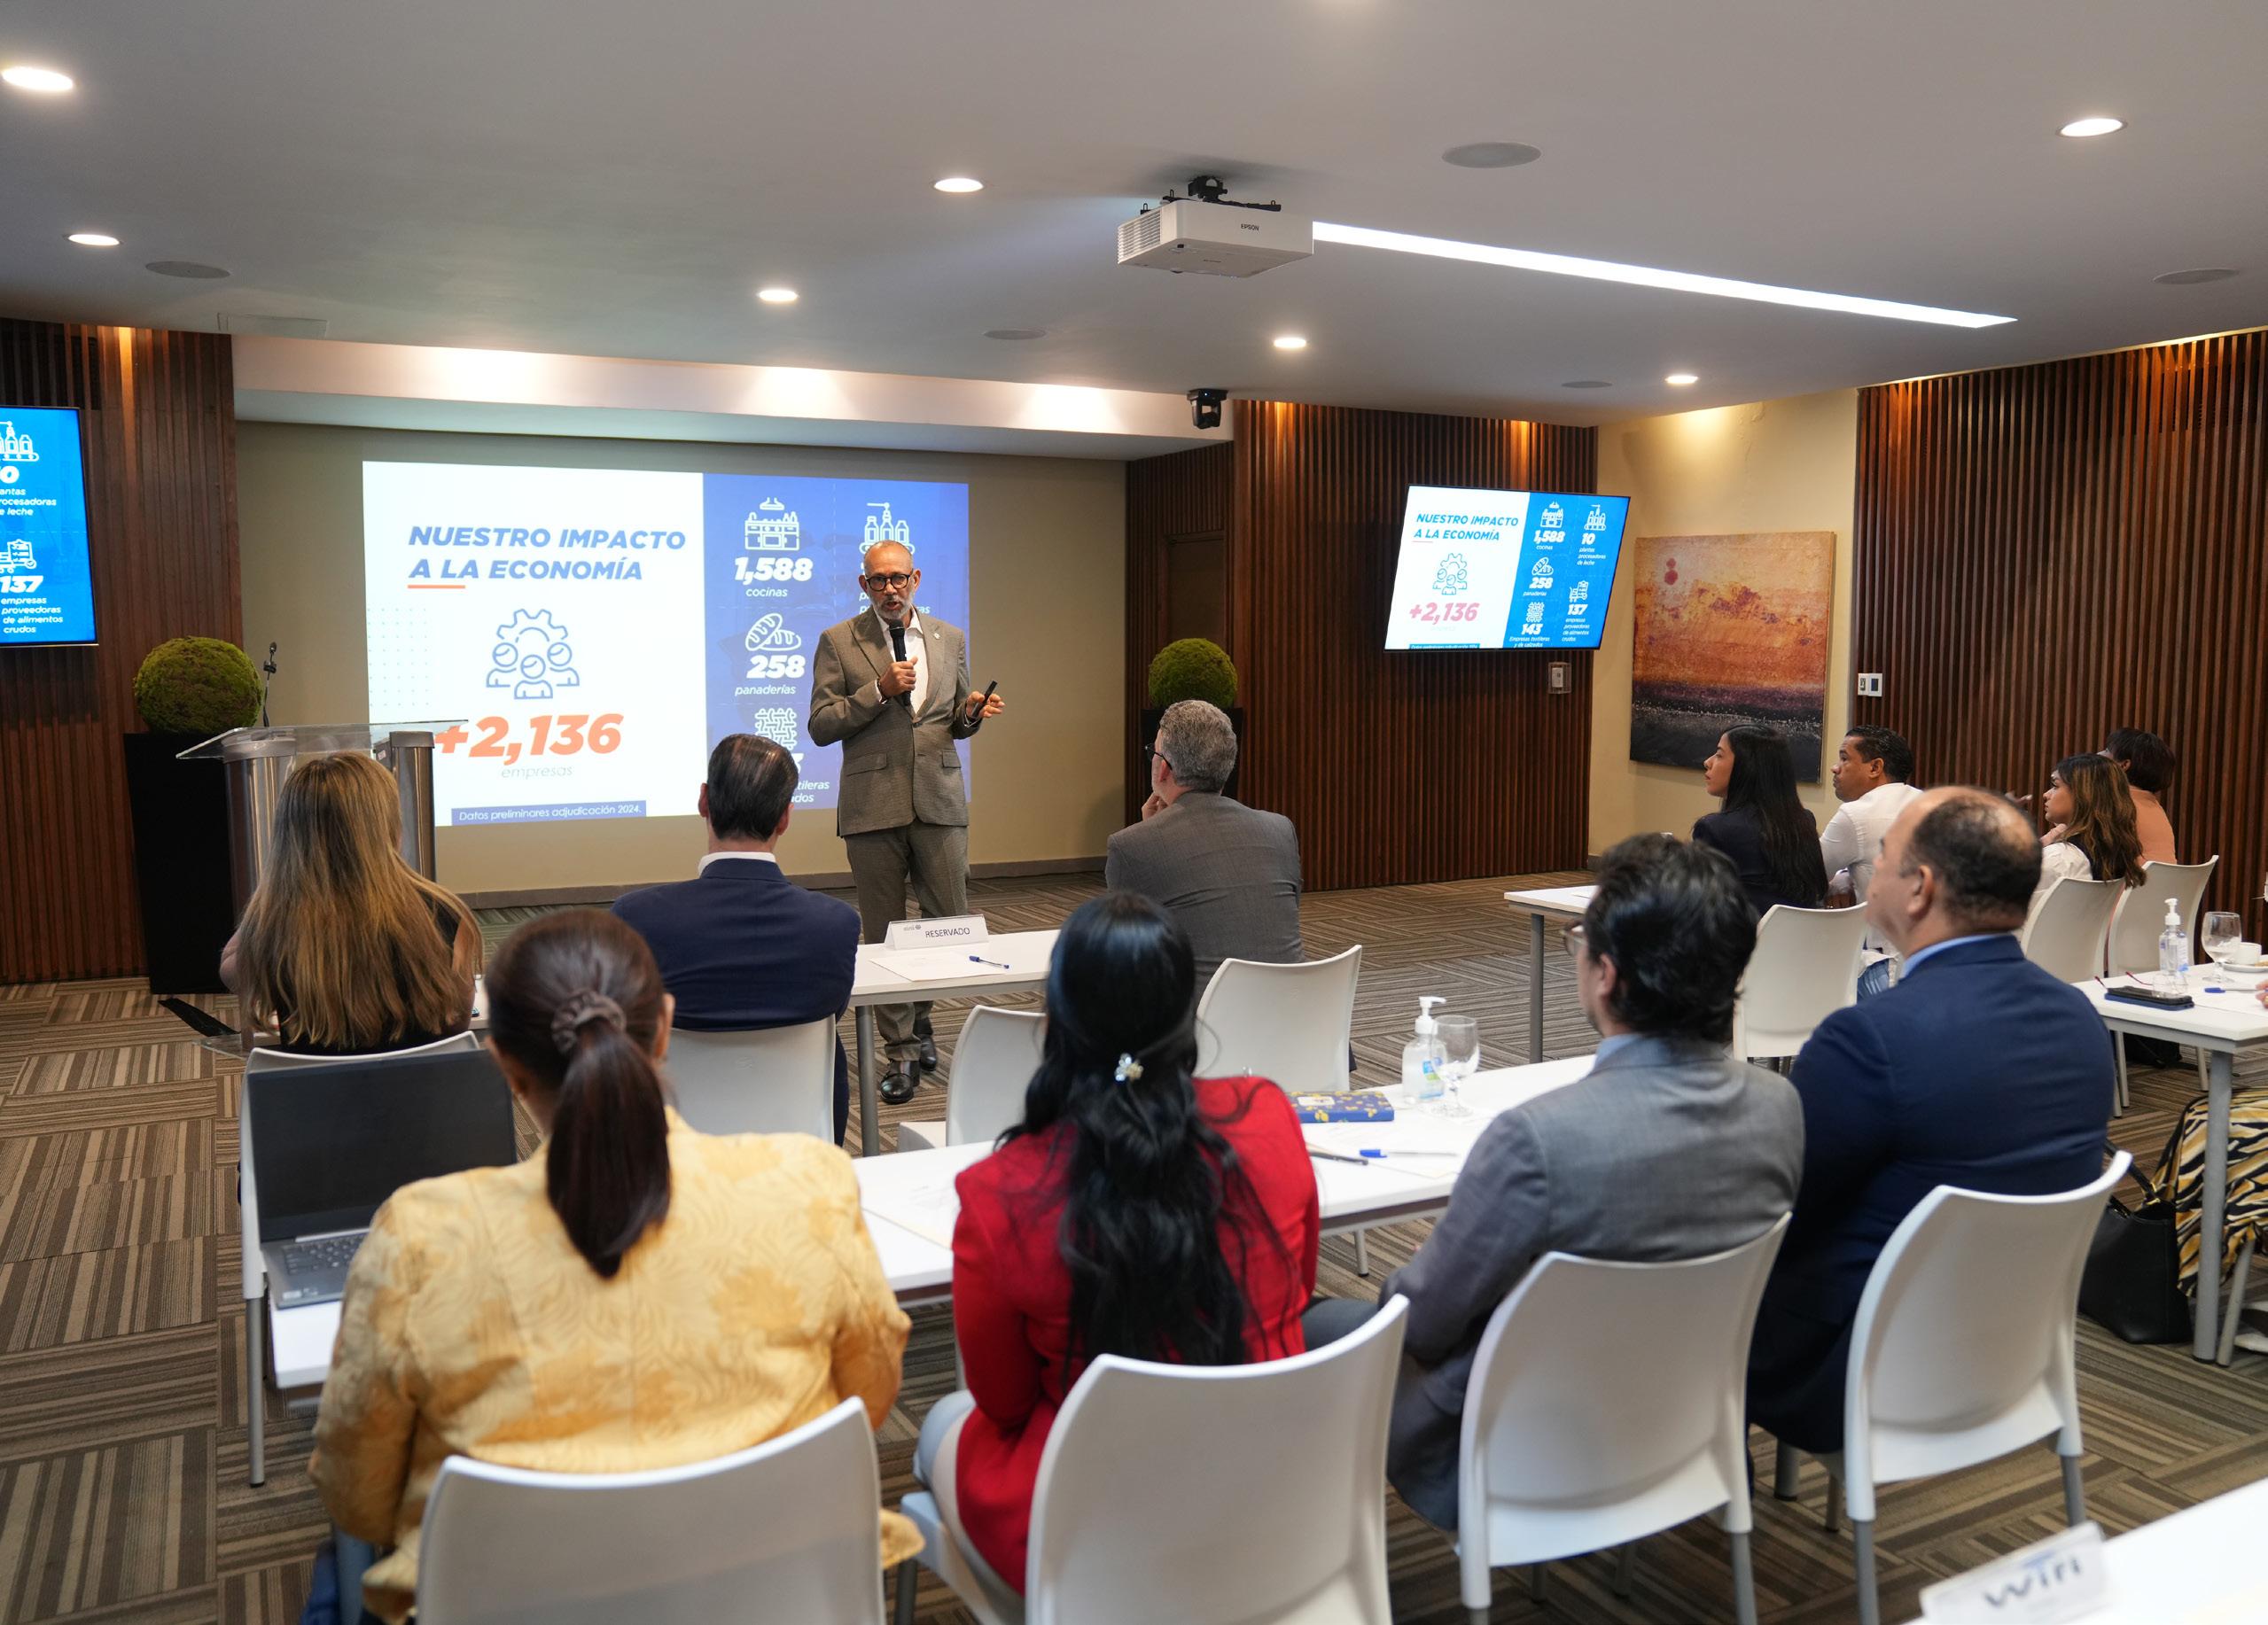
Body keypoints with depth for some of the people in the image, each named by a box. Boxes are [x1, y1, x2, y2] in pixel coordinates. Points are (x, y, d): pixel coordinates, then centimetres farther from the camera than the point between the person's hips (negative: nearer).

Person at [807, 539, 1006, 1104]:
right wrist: (879, 690, -14)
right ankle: (902, 1049, 15)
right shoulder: (839, 641, 2)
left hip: (939, 800, 2)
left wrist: (971, 711, -5)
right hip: (873, 804, -2)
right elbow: (819, 726, -3)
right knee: (884, 935, 4)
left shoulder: (950, 639, 12)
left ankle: (920, 1015, 28)